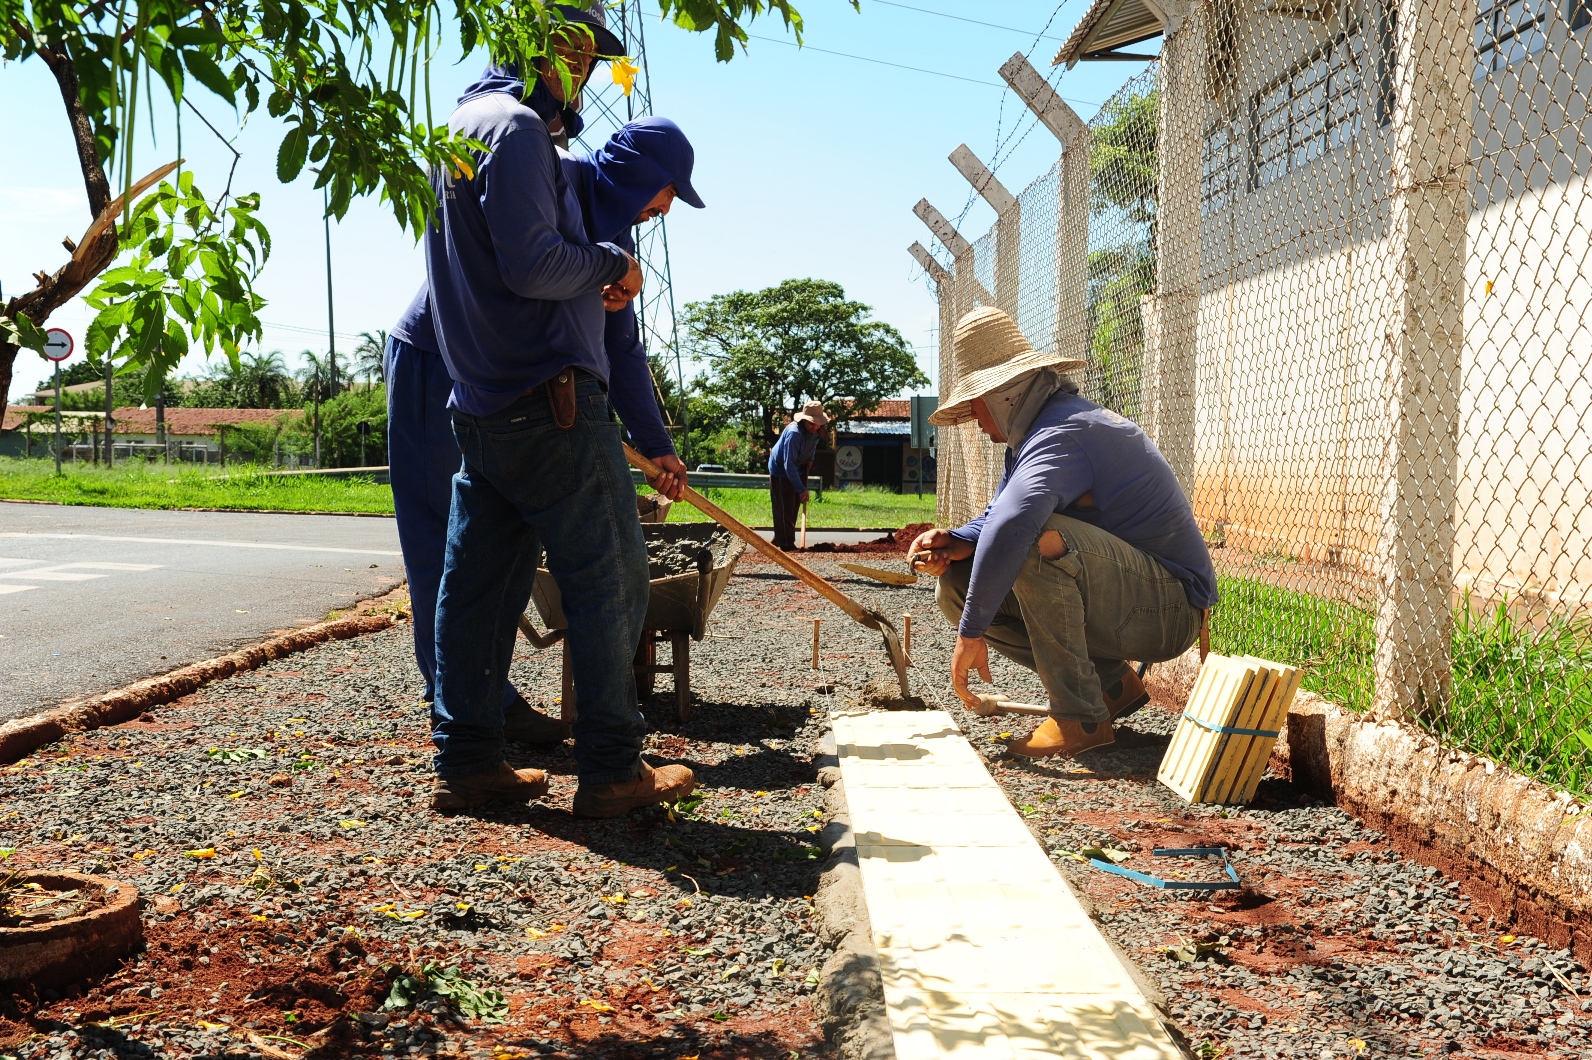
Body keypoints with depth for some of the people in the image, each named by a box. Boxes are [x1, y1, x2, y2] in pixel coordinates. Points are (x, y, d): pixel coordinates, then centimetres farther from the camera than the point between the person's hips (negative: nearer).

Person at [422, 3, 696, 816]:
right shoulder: (515, 125, -10)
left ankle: (465, 763, 16)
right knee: (608, 580, -3)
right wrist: (610, 264, -5)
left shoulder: (459, 125, 22)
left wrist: (589, 287, 15)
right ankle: (611, 771, 3)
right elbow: (532, 262, -21)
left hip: (480, 407, 10)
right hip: (550, 401, -10)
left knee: (478, 583, 9)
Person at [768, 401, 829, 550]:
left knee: (793, 509, 16)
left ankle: (779, 540, 29)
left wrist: (810, 459, -2)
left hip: (797, 470, 9)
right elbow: (789, 465, -38)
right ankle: (786, 545, -2)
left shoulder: (814, 430, -11)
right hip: (780, 472, -8)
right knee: (784, 511, -7)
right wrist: (801, 489, -40)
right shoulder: (794, 433, -36)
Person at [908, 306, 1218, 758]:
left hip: (1168, 610, -10)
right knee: (956, 584, 3)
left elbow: (1009, 527, -39)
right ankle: (1110, 683, 7)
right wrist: (953, 544, -9)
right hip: (1130, 601, 10)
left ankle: (1080, 717, -20)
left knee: (1038, 539, -35)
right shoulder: (1031, 434, 11)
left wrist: (971, 633, -32)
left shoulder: (1061, 432, -22)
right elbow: (994, 517, 15)